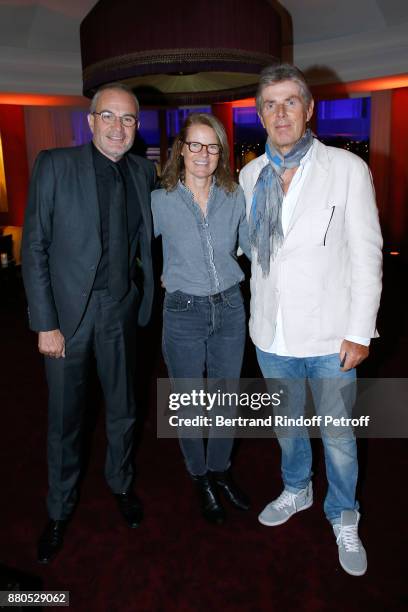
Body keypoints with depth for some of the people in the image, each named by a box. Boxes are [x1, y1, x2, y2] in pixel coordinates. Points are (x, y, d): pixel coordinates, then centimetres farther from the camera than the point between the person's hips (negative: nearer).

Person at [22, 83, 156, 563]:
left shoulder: (143, 172, 4)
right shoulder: (54, 165, -7)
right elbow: (34, 248, -9)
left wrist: (151, 286, 4)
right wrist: (45, 323, -13)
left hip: (120, 309, 3)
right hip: (67, 310, -3)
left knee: (123, 409, 16)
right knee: (64, 416, 10)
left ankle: (121, 483, 42)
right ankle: (60, 507, 33)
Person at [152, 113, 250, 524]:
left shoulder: (234, 197, 0)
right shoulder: (161, 201, -7)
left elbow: (252, 246, 12)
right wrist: (157, 278, 3)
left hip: (230, 308, 3)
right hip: (184, 313, -2)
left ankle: (220, 470, 39)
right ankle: (200, 478, 35)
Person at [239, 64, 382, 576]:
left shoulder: (348, 169, -7)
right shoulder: (250, 175, 4)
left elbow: (366, 255, -8)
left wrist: (360, 333, -10)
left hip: (329, 337, -3)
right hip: (271, 335, 4)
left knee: (337, 437, 12)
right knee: (286, 424, 22)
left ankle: (343, 519, 38)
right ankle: (296, 491, 49)